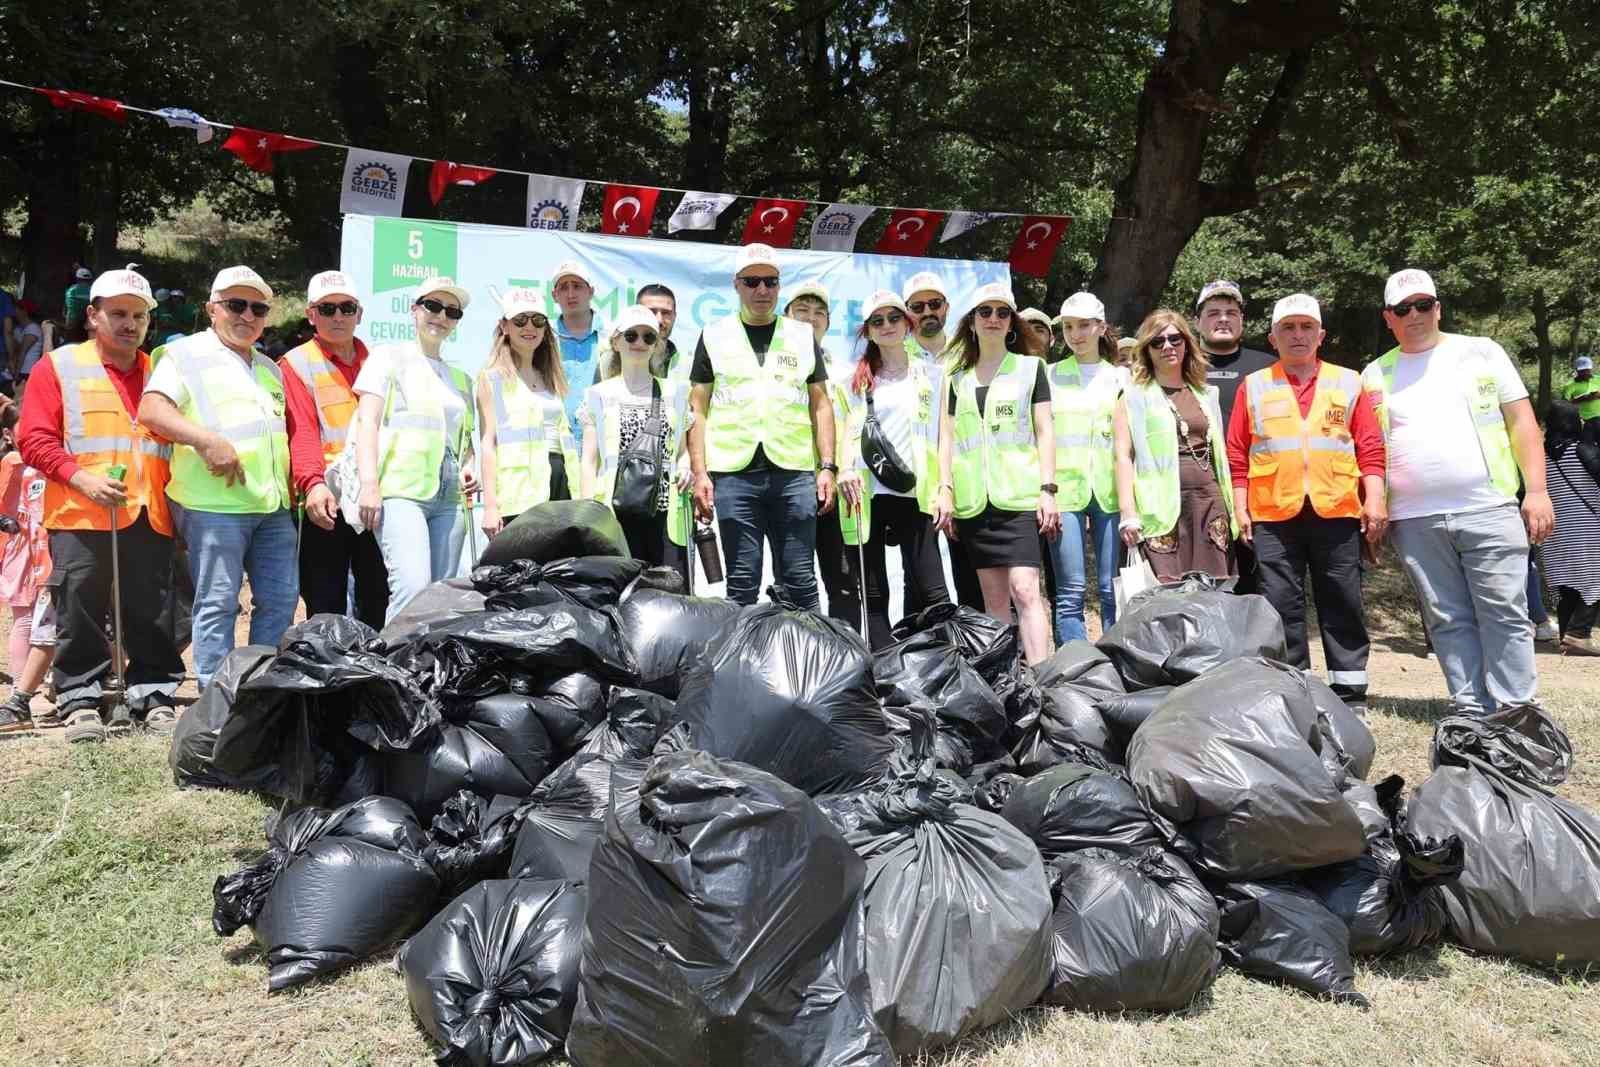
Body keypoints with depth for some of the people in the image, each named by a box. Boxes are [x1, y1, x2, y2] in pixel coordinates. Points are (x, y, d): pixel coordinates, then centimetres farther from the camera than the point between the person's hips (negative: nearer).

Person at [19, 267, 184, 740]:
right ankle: (80, 703, 11)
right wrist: (81, 478, -15)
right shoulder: (59, 367, 6)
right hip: (81, 517, -2)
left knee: (151, 616, 4)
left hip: (150, 518, 3)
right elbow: (33, 439, -1)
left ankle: (154, 698, 11)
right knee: (79, 616, 2)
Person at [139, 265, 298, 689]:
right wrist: (208, 440, -22)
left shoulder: (270, 368, 24)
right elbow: (151, 409, -10)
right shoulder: (188, 354, 2)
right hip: (214, 502, -7)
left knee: (280, 599, 7)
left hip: (273, 504, 7)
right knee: (218, 603, -3)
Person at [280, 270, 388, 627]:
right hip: (326, 504, -4)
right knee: (326, 613, 0)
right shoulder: (296, 363, 2)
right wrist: (312, 483, -27)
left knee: (380, 606, 9)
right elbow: (300, 431, -11)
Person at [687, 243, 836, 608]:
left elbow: (820, 406, 12)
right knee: (742, 581, 3)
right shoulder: (715, 336, 10)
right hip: (734, 472, -1)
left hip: (794, 472, 1)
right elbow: (698, 409, 7)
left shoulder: (803, 335, 13)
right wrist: (699, 473, -2)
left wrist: (827, 467, 2)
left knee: (799, 579, 3)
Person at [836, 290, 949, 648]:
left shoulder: (931, 374, 13)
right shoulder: (860, 379, 16)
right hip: (866, 494, 1)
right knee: (872, 593, 1)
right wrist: (845, 468, -11)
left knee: (930, 591, -9)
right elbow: (850, 430, 9)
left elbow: (943, 434, 8)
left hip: (915, 493, -1)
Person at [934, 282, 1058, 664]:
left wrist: (1048, 489, -5)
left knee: (1025, 590, -14)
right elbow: (947, 438, 13)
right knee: (994, 597, 6)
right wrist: (945, 490, 2)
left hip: (1019, 493, -3)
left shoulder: (1031, 367, 10)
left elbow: (1045, 432, 5)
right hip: (973, 499, 3)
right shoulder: (957, 377, 17)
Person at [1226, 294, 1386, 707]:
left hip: (1337, 513, 0)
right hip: (1273, 516, 0)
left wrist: (1375, 501, -1)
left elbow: (1370, 449, 8)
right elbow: (1237, 456, 7)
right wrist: (1240, 509, 2)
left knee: (1343, 606, 5)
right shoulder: (1253, 386, 10)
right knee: (1281, 605, 2)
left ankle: (1350, 692, 15)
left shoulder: (1348, 382, 11)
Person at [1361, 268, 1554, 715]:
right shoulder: (1375, 374, 13)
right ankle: (1473, 713, 12)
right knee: (1449, 621, 5)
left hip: (1488, 510, -2)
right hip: (1414, 521, 2)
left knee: (1506, 616, -3)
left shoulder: (1481, 352, 9)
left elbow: (1521, 422, 6)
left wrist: (1537, 490, -2)